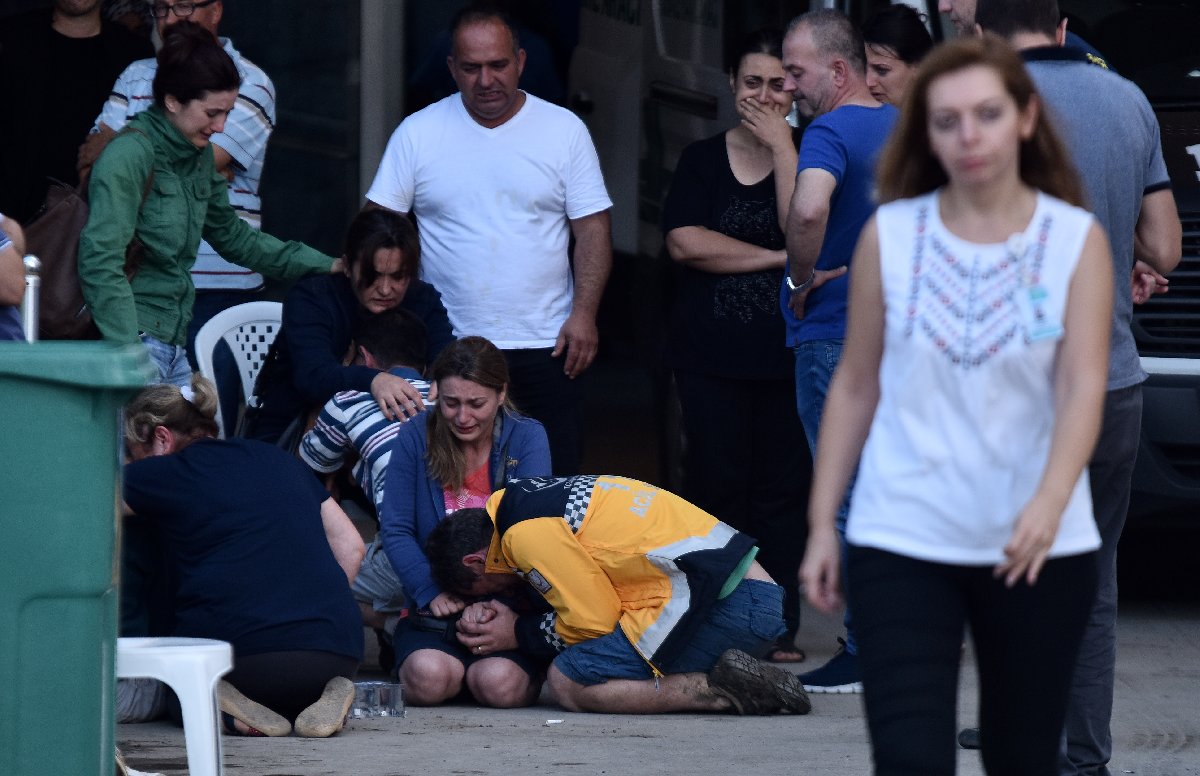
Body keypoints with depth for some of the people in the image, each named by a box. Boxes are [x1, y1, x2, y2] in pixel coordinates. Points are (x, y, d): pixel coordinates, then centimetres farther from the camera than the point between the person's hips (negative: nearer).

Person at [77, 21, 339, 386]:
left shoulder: (199, 156, 13)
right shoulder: (129, 156, -13)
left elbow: (232, 236, 28)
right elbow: (100, 263, -20)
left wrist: (327, 265, 24)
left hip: (176, 342, 8)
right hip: (132, 339, -8)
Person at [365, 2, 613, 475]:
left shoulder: (565, 130, 2)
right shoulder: (417, 134, 2)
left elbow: (592, 228, 3)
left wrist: (584, 314, -8)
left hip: (544, 346, 0)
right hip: (447, 347, 0)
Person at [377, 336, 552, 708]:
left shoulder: (527, 438, 1)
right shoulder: (414, 439, 4)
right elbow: (396, 530, 0)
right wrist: (432, 593, -17)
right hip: (435, 617, 1)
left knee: (500, 684, -30)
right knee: (429, 678, -31)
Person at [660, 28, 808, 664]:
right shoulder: (701, 161, 10)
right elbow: (684, 242, -5)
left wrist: (781, 147, -9)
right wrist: (774, 257, -10)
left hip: (785, 355, -1)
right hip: (712, 355, 1)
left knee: (781, 492, 1)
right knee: (717, 488, 0)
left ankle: (779, 627, 6)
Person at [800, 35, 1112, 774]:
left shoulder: (1077, 240, -4)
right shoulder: (889, 235, -1)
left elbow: (1083, 387, -14)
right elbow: (856, 385, 5)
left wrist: (1049, 504, -30)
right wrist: (822, 524, 3)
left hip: (1038, 546, 0)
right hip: (901, 541, 0)